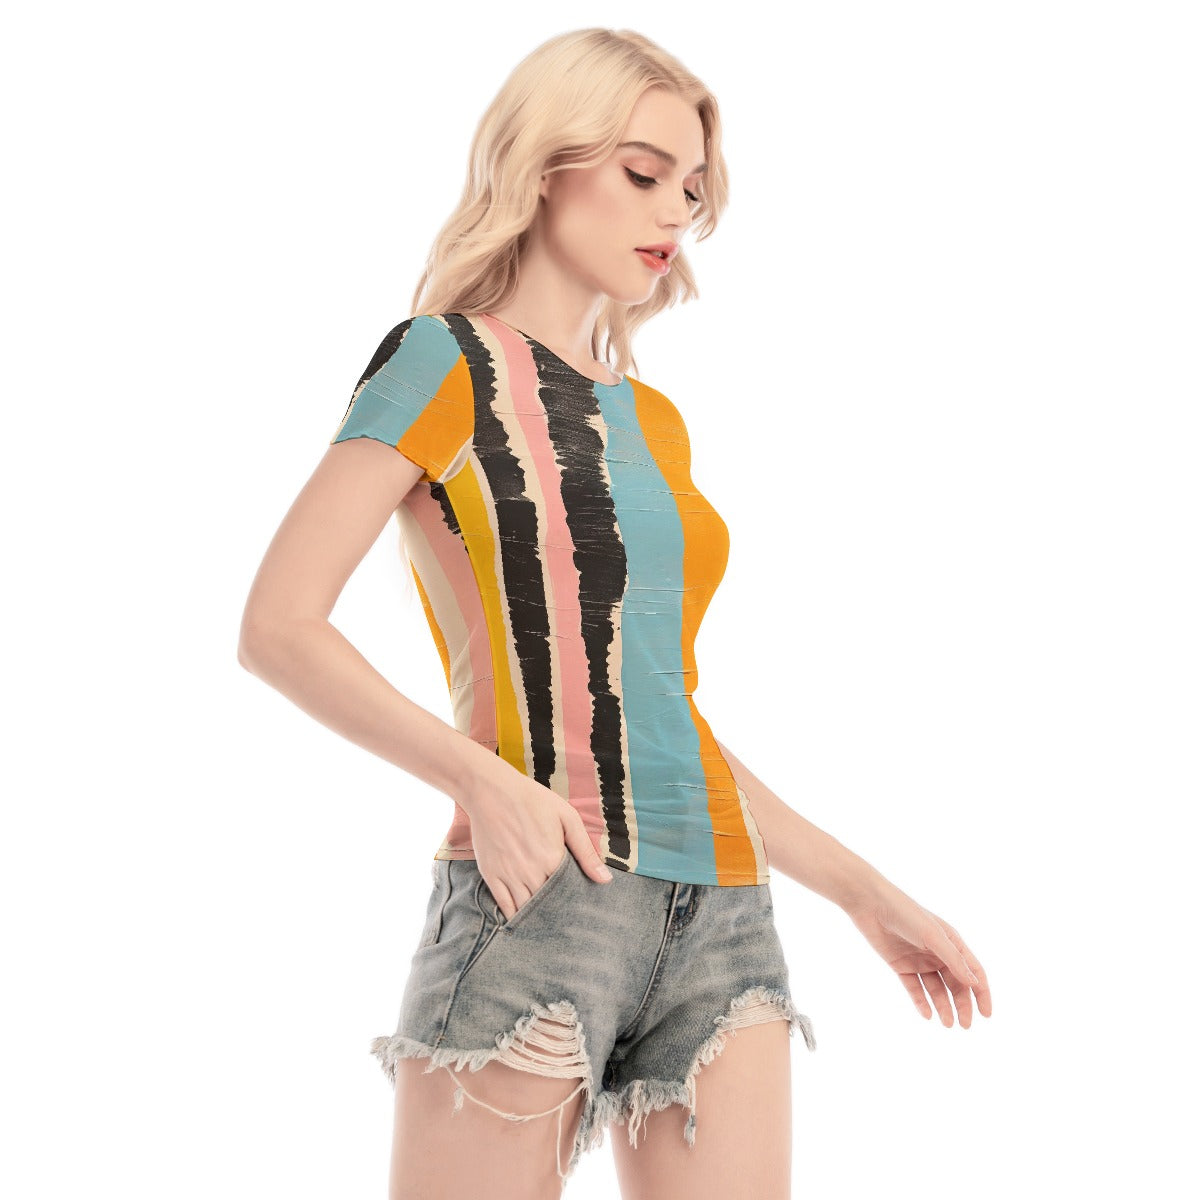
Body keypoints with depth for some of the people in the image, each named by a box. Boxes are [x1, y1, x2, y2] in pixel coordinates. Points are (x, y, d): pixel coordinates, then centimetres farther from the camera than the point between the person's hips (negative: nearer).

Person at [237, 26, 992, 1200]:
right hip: (534, 898, -6)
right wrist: (482, 781, -20)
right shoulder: (446, 362, 2)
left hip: (720, 914, 6)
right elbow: (278, 627, -7)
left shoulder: (653, 421, 20)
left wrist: (861, 889, 20)